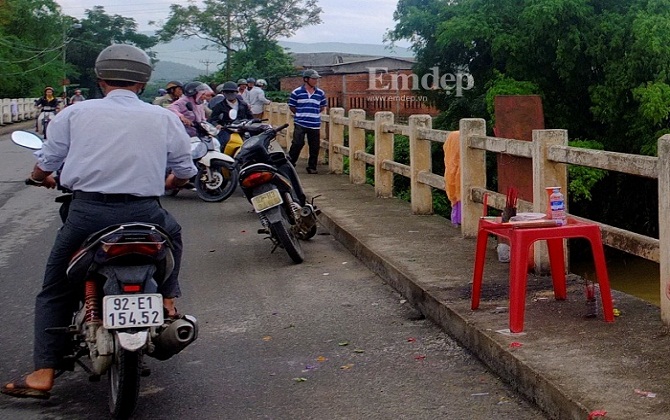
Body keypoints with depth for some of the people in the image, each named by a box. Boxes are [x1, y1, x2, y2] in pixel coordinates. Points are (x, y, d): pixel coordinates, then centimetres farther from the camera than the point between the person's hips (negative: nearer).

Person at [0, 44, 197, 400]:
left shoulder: (74, 113, 6)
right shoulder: (164, 118, 8)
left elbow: (43, 168, 8)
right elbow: (184, 173, 14)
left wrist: (43, 177, 32)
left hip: (87, 213, 0)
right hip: (143, 214, 1)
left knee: (54, 292, 16)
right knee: (172, 231, 35)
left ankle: (43, 374, 10)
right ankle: (167, 297, 26)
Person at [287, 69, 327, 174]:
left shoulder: (320, 93, 7)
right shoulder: (296, 92, -2)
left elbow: (322, 107, 20)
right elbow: (291, 106, 7)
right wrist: (300, 115, 11)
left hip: (315, 125, 3)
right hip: (300, 124, -3)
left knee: (315, 147, 4)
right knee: (297, 144, -8)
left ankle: (312, 167, 15)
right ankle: (290, 164, 7)